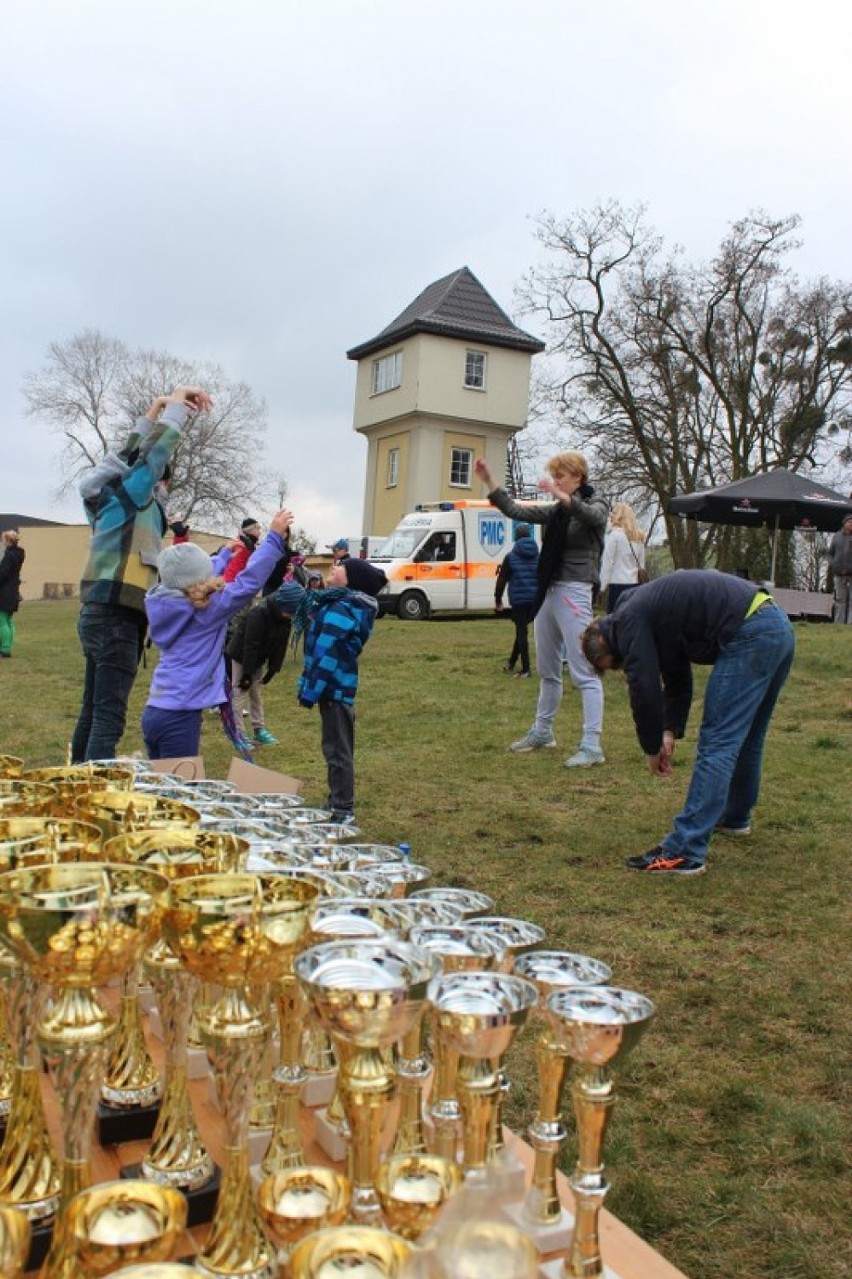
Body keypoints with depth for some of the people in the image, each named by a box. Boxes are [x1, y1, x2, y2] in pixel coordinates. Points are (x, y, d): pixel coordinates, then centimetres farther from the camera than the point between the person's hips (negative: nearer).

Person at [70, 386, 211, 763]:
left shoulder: (114, 499, 15)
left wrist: (154, 412, 26)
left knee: (93, 712, 13)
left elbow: (134, 457, 25)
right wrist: (176, 402, 3)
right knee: (109, 717, -12)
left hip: (103, 614, 9)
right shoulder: (129, 494, -7)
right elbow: (156, 452, -9)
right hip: (116, 616, -9)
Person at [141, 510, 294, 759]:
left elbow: (202, 575, 24)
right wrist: (274, 537, -9)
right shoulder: (204, 610, -13)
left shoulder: (167, 604, 7)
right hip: (178, 717, -8)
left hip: (155, 711, 8)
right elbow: (248, 581, -15)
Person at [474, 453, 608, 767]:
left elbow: (589, 516, -29)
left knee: (584, 672, -10)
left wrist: (562, 495, -46)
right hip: (547, 592, 8)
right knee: (547, 670, 17)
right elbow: (514, 510, 11)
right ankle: (542, 731, 29)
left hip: (573, 593, -8)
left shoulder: (595, 506, -5)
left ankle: (592, 746, -11)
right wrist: (488, 481, 2)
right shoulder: (555, 511, 14)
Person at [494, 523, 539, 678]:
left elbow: (502, 580, 0)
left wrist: (498, 600, 7)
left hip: (518, 600, -4)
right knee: (522, 630, 17)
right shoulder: (538, 556, 8)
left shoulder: (510, 557, -1)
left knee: (522, 631, -1)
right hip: (535, 600, 4)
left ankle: (525, 669, -5)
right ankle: (511, 663, 29)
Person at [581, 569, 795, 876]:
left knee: (716, 743, -8)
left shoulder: (628, 620, -2)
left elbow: (644, 690, -6)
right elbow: (677, 678, 27)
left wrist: (652, 748, 8)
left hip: (750, 636, -10)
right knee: (745, 737, 25)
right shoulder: (650, 610, 26)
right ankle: (735, 816, 44)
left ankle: (685, 852, -6)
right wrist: (670, 733, 17)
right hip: (778, 626, 10)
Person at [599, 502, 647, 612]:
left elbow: (607, 562, -7)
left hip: (617, 584, -6)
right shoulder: (639, 537, 12)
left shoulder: (615, 534, -5)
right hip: (633, 584, 6)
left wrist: (602, 585, -4)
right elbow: (642, 564, 14)